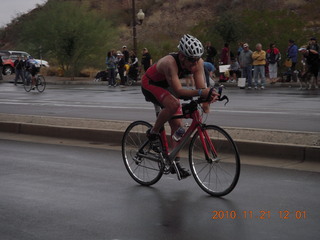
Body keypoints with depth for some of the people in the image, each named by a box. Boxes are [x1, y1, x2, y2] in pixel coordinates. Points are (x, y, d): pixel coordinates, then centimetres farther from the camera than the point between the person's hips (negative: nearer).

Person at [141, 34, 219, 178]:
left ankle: (175, 162, 6)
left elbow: (201, 87, -27)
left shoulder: (198, 63, -23)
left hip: (166, 87, 6)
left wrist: (205, 101, -47)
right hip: (150, 85, -6)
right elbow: (178, 91, -47)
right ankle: (153, 133, -13)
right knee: (173, 104, -35)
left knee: (177, 125, -2)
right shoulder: (170, 62, -41)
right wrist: (200, 92, -61)